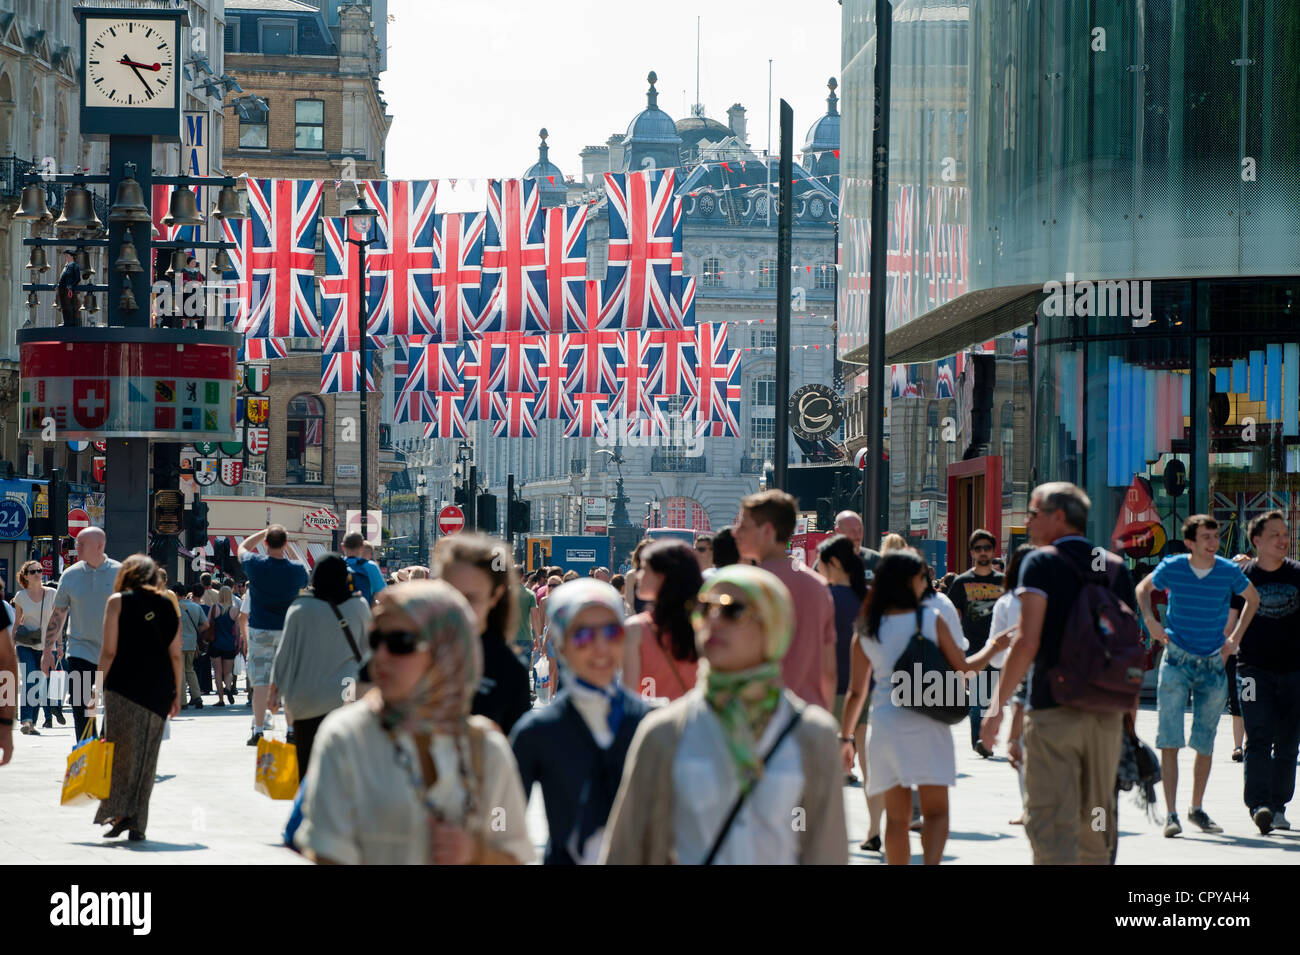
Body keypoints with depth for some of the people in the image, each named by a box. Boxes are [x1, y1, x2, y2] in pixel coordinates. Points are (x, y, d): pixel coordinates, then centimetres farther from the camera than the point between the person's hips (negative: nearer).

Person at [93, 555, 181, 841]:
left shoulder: (118, 602, 1)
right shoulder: (168, 604, 10)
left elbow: (109, 651, -4)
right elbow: (175, 654, 8)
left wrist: (100, 687, 2)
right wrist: (177, 694, 14)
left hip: (124, 686, -3)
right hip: (159, 690, 3)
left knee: (121, 751, -1)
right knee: (147, 757, 7)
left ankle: (120, 812, -17)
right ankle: (138, 824, 5)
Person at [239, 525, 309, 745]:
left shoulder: (256, 565, -11)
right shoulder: (297, 570, -8)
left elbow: (242, 548, 11)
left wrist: (265, 532, 16)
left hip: (260, 630, -1)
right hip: (288, 630, 1)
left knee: (261, 681, 1)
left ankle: (258, 731, -2)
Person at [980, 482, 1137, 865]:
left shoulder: (1042, 563, -4)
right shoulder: (1116, 567, 12)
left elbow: (1028, 642, -12)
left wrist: (997, 705, -8)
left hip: (1053, 709, -6)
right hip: (1108, 713, 6)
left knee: (1051, 823, -7)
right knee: (1095, 826, 14)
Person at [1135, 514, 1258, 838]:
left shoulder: (1228, 571, -5)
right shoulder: (1172, 567, -7)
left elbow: (1253, 599, 15)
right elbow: (1143, 588, 14)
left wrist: (1235, 639, 8)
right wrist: (1150, 620, -3)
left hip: (1213, 664, 2)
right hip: (1176, 660, -2)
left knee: (1205, 743, 8)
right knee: (1169, 740, -8)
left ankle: (1197, 808, 24)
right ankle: (1171, 814, -8)